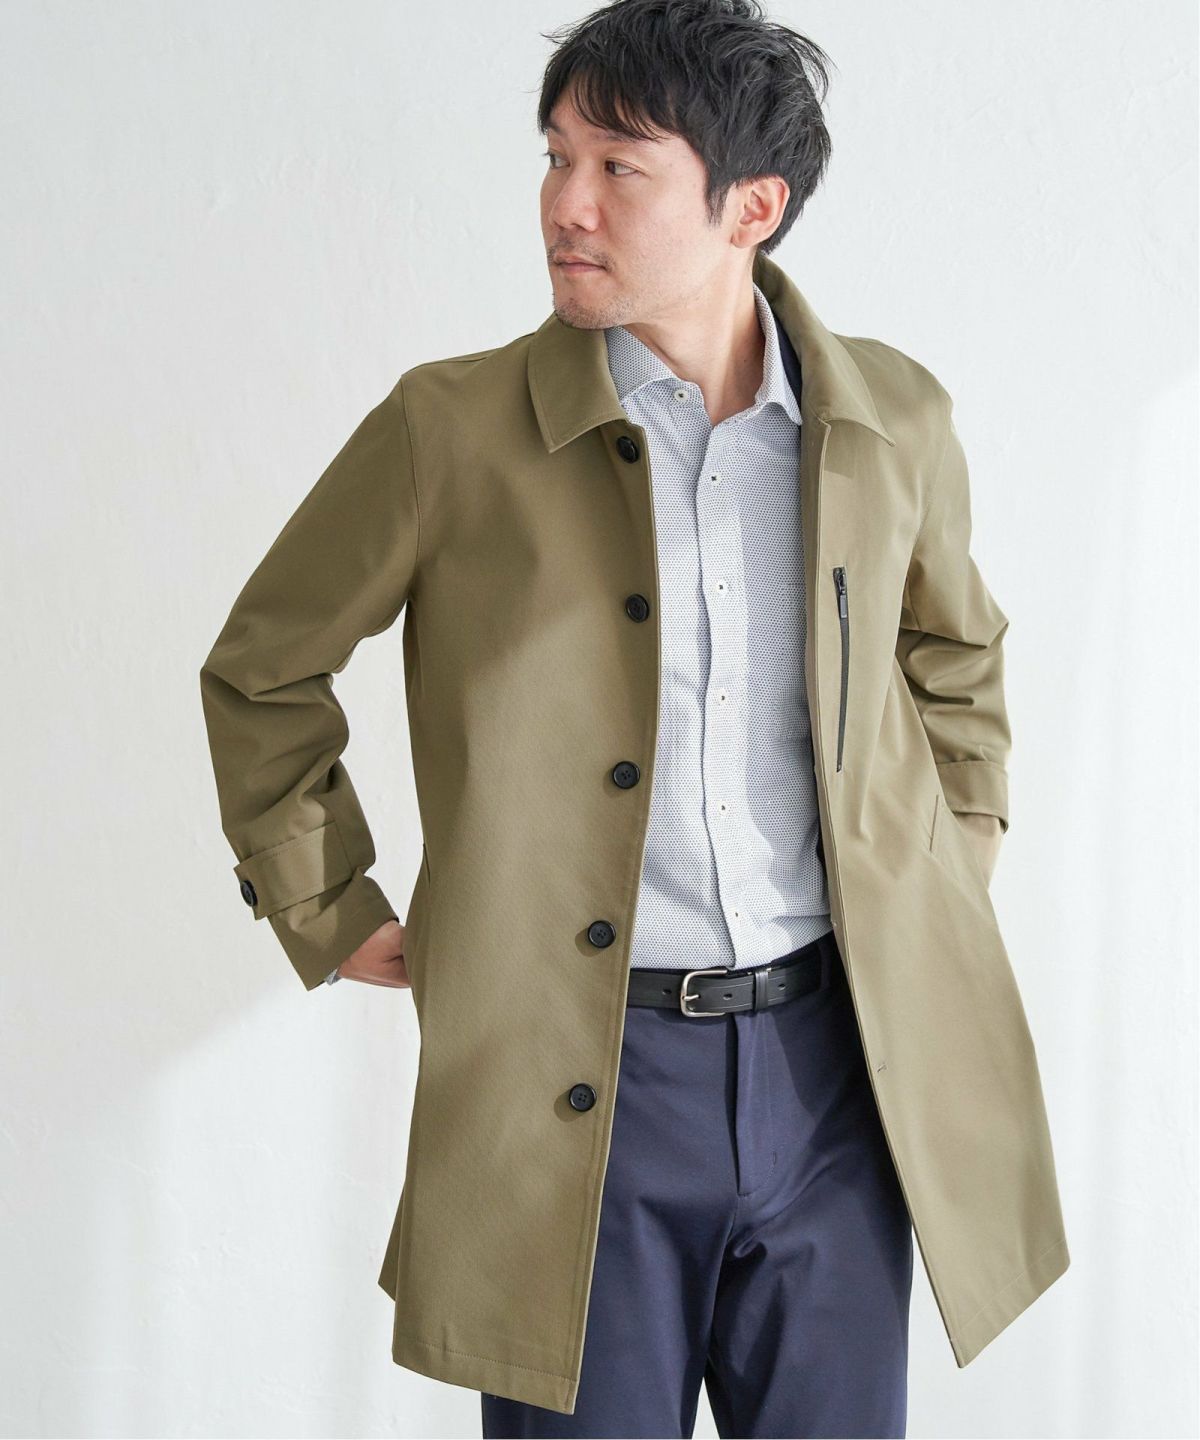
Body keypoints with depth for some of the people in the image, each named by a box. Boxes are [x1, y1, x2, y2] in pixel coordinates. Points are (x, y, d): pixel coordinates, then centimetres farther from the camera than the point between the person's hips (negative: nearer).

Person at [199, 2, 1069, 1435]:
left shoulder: (895, 419, 2)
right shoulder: (453, 428, -6)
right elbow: (259, 672, 8)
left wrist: (951, 890, 15)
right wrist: (331, 921, 6)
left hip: (837, 1058, 3)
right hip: (577, 1088, -2)